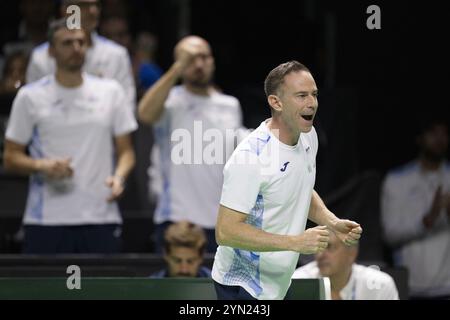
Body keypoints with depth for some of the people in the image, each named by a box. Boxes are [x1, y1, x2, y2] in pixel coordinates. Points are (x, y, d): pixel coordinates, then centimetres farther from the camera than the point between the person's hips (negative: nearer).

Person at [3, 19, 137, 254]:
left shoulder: (111, 92, 9)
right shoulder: (30, 97, 3)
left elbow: (125, 150, 12)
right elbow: (11, 157, 4)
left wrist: (119, 176, -10)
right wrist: (42, 166, -16)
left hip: (101, 218, 2)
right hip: (46, 222, -2)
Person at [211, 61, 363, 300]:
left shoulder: (308, 136, 2)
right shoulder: (250, 157, -26)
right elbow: (225, 231, -29)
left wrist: (332, 222, 0)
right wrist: (297, 242, -31)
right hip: (241, 286, -9)